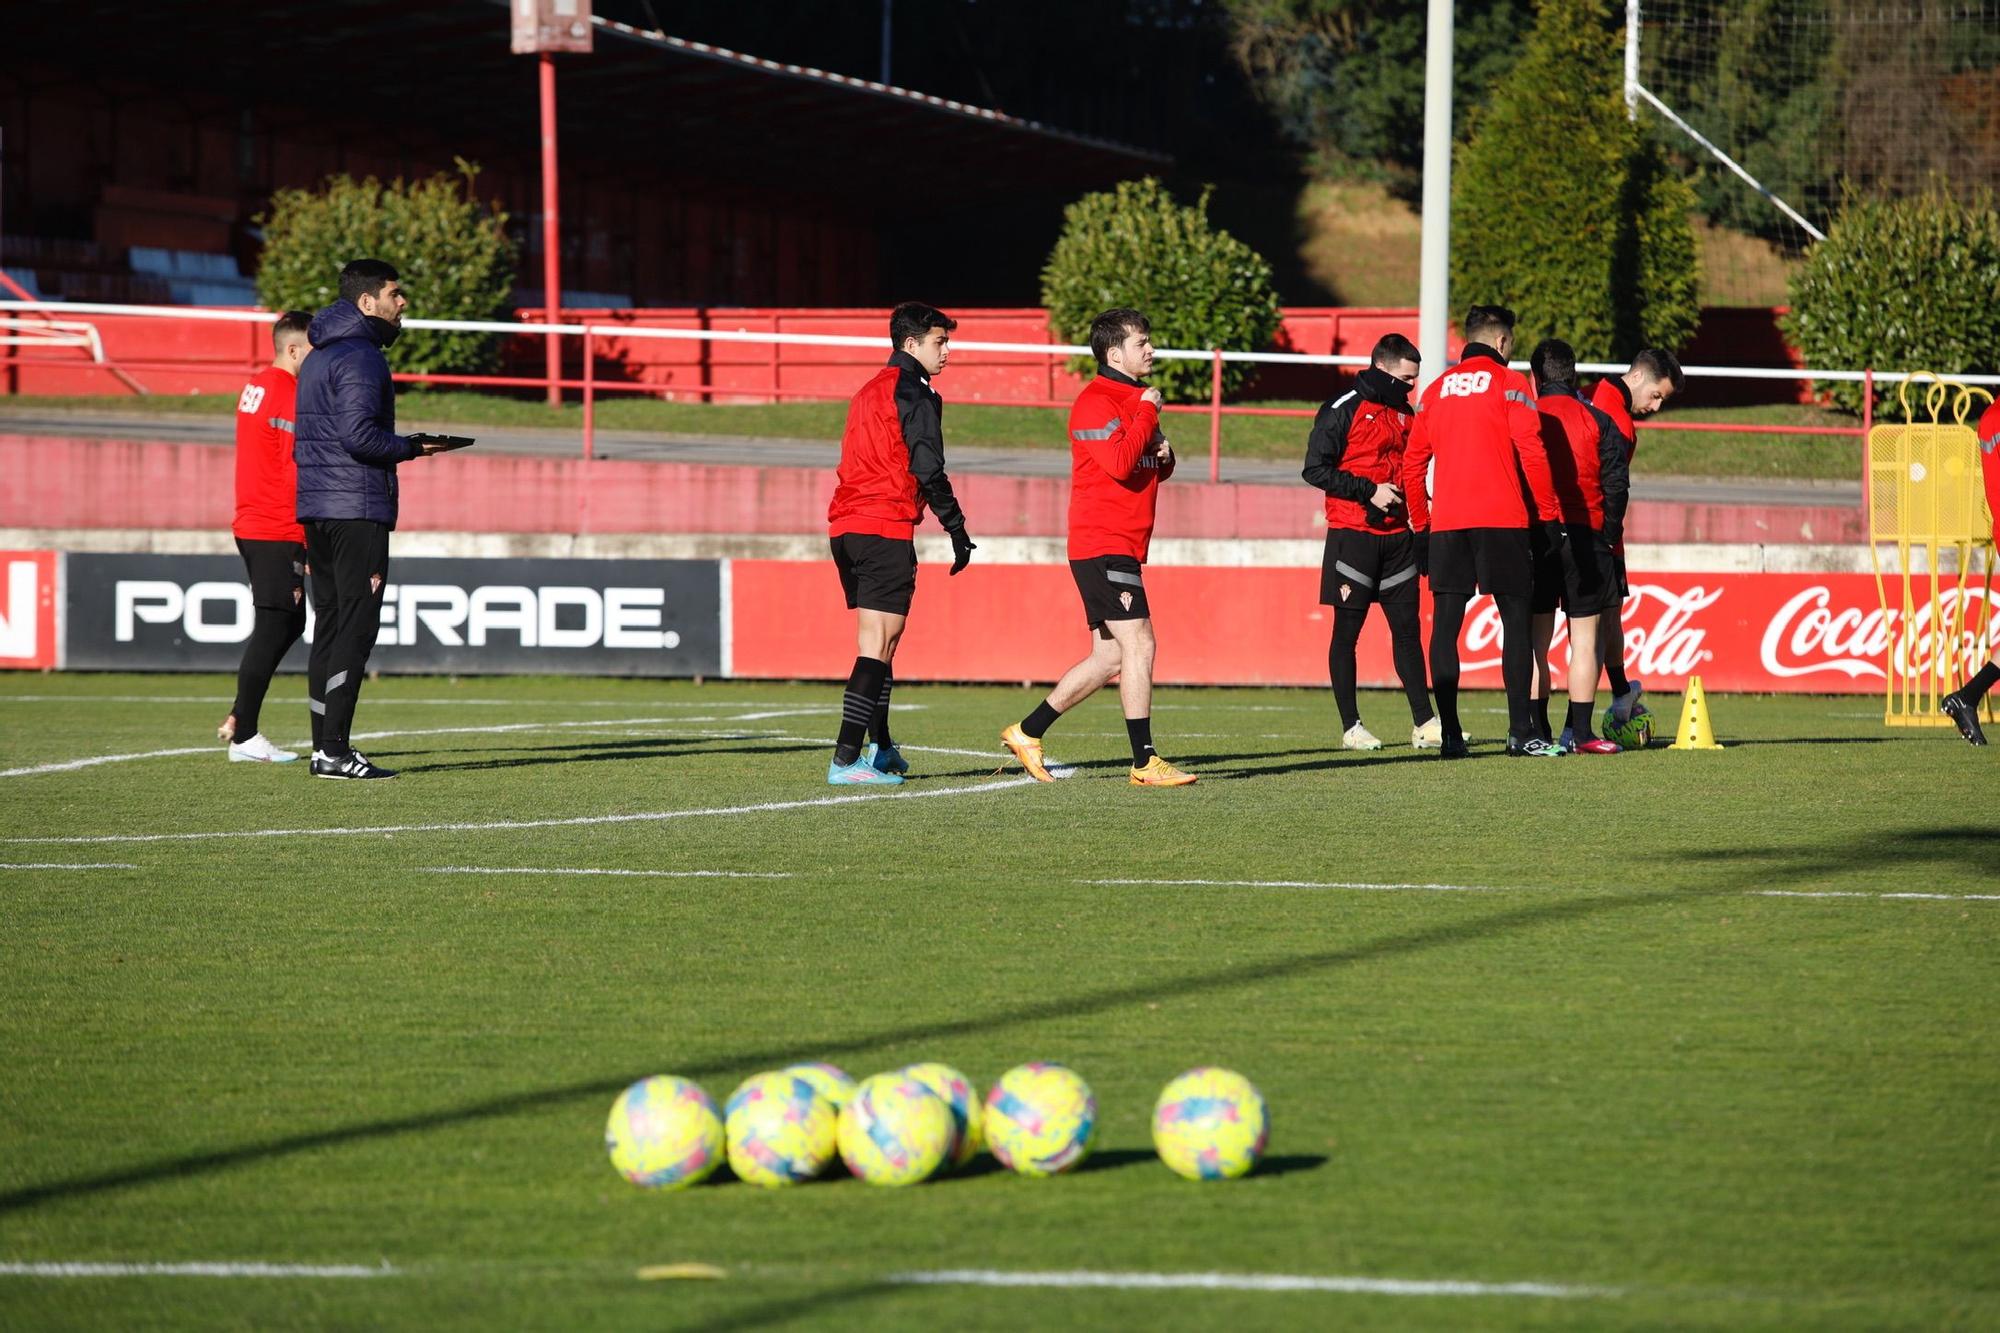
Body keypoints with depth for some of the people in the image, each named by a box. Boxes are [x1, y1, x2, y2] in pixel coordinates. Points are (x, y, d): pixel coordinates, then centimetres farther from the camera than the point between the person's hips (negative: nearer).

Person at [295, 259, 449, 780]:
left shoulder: (317, 359, 19)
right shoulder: (360, 356, -12)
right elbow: (358, 433, -22)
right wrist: (412, 448, -8)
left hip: (315, 510, 10)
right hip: (357, 509, -10)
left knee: (330, 623, 11)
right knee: (356, 625, -9)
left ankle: (325, 744, 10)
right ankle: (334, 750, -13)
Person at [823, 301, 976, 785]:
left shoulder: (870, 390, 21)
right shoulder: (914, 393, -7)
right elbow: (928, 470, -14)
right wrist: (957, 530, -9)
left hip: (847, 527, 9)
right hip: (886, 528, -9)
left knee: (876, 642, 19)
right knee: (878, 643, -11)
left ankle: (881, 749, 27)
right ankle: (846, 759, -19)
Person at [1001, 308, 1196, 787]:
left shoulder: (1135, 399, 19)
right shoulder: (1096, 402, -12)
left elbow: (1154, 470, 27)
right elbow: (1120, 463, -24)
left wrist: (1164, 455, 4)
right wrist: (1148, 413, -14)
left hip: (1122, 547, 10)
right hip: (1104, 545, -10)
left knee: (1109, 658, 11)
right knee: (1138, 645, -13)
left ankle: (1026, 733, 19)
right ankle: (1145, 763, -13)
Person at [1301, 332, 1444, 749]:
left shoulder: (1404, 412, 15)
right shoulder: (1342, 411, -7)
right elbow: (1315, 469, -12)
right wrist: (1369, 492, -17)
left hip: (1397, 536, 7)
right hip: (1353, 537, -7)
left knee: (1407, 629, 6)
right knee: (1347, 629, 0)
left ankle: (1424, 723, 8)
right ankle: (1350, 727, 3)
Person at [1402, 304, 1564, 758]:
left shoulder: (1436, 390, 13)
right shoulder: (1509, 384, 0)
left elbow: (1413, 462, 13)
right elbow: (1532, 454, -8)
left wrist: (1421, 525, 18)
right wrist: (1549, 514, -2)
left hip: (1446, 522, 4)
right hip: (1502, 522, -4)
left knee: (1446, 626, 3)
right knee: (1516, 621, 2)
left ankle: (1450, 734, -3)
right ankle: (1520, 732, -3)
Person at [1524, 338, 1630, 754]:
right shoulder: (1597, 421, 2)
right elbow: (1615, 482, -1)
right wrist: (1608, 534, 9)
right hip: (1584, 537, -1)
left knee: (1534, 641, 5)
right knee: (1584, 639, 3)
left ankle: (1536, 731, 2)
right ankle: (1578, 732, -1)